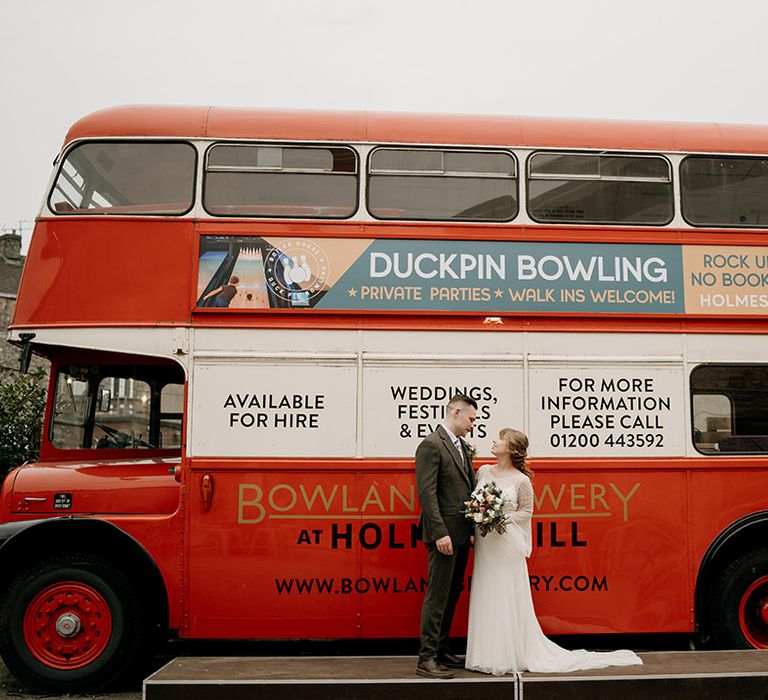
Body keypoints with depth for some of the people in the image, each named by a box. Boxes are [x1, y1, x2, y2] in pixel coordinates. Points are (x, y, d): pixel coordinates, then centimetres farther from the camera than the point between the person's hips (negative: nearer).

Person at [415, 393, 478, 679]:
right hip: (445, 534, -9)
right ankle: (426, 658, 4)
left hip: (462, 533, 9)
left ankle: (442, 652, 25)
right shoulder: (431, 445, -12)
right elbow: (426, 492, -18)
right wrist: (440, 533, -22)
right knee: (437, 595, -4)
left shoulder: (462, 446, 16)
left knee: (452, 595, 15)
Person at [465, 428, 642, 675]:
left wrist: (503, 518, -14)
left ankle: (511, 655, 15)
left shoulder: (521, 480, -8)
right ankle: (488, 653, 20)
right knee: (485, 597, 8)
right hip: (485, 544, 5)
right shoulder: (484, 471, 5)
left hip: (507, 545, -5)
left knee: (508, 599, 1)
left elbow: (527, 511, 1)